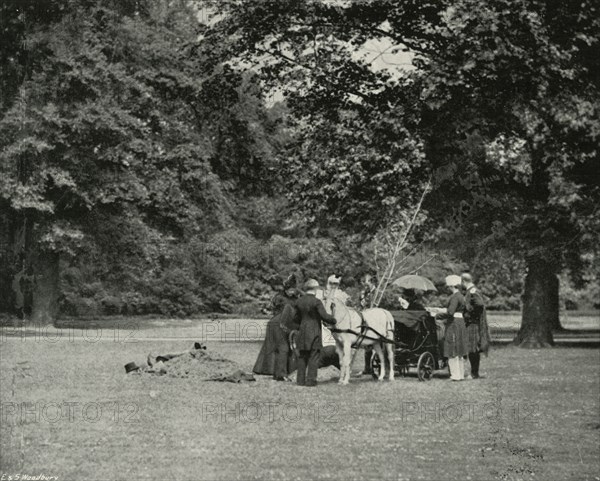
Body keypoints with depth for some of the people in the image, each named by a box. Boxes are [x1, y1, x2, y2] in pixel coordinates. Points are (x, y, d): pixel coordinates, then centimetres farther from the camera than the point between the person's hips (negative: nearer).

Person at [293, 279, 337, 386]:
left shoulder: (299, 301, 5)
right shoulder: (316, 302, -13)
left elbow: (297, 318, 11)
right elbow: (324, 316, -17)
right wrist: (333, 321, 0)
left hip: (302, 332, 6)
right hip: (314, 333, -6)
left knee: (302, 357, 12)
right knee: (314, 356, 2)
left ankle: (301, 379, 14)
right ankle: (310, 380, 2)